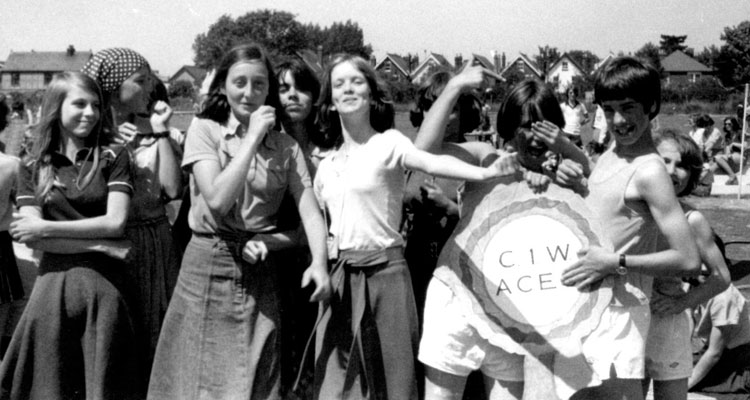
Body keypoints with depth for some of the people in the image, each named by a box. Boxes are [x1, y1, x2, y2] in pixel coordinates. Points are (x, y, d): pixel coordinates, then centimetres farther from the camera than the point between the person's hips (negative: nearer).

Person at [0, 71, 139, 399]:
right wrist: (102, 246, -9)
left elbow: (115, 223, -5)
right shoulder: (32, 167, 7)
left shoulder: (113, 157, 4)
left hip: (105, 285, -1)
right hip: (54, 283, 1)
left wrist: (45, 228, -7)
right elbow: (31, 238, -2)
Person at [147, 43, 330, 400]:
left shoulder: (286, 147, 5)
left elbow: (310, 212, -4)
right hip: (208, 268, -2)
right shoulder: (204, 129, -1)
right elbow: (217, 199, -14)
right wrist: (253, 137, -12)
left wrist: (319, 262, -23)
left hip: (260, 275, 2)